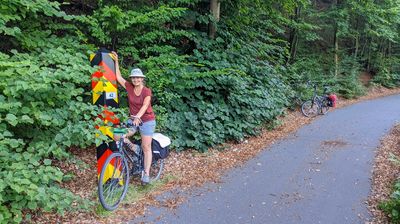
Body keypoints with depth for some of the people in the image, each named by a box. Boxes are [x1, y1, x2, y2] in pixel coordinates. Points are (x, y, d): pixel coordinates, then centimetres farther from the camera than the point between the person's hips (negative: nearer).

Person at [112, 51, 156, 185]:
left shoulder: (147, 91, -13)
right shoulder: (129, 87, 0)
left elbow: (145, 105, -26)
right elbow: (118, 77, 4)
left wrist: (138, 117, -42)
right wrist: (116, 61, -1)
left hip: (147, 121, -5)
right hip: (133, 119, 5)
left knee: (146, 147, -3)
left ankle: (146, 174, 2)